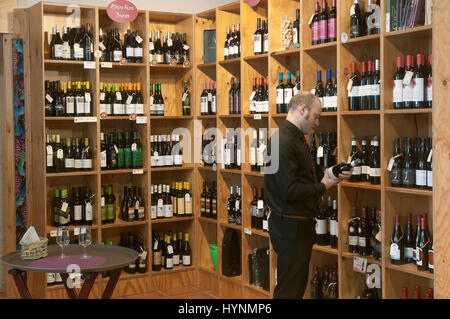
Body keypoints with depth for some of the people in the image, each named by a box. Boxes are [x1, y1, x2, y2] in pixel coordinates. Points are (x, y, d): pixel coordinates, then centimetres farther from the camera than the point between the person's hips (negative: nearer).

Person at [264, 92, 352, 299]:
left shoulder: (297, 139, 13)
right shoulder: (284, 142, -21)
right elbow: (290, 190, -27)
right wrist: (323, 186, -13)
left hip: (301, 223, 11)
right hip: (290, 226, -11)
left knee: (299, 283, 19)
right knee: (289, 289, -1)